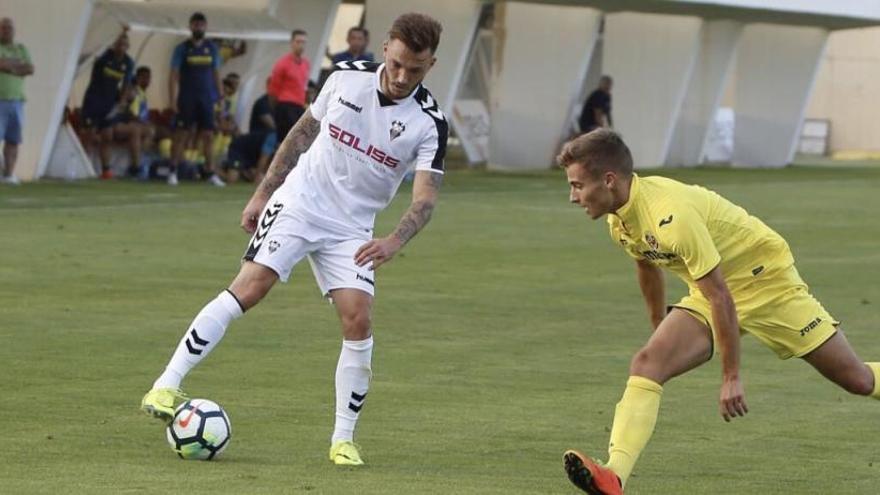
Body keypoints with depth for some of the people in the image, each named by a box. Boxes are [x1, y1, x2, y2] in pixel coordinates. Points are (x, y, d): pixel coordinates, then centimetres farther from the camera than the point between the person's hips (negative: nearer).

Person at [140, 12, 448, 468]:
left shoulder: (428, 123, -12)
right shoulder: (347, 76, -7)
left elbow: (425, 197, -16)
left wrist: (394, 241, -36)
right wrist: (261, 194, 9)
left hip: (350, 229, 1)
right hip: (298, 202, -1)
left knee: (359, 320, -13)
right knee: (250, 285, -18)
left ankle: (343, 439, 1)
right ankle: (167, 385, -19)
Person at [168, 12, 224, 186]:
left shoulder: (211, 48, 9)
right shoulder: (182, 49, -1)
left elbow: (216, 74, 13)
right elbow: (174, 76, -3)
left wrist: (220, 97, 7)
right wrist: (173, 100, -11)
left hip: (206, 99, 3)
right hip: (187, 99, -3)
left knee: (208, 136, 1)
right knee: (181, 134, -3)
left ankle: (210, 173, 3)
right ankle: (173, 172, 2)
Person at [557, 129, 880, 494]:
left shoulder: (670, 216, -34)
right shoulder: (619, 218, -8)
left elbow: (721, 297, -31)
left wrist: (731, 377, -26)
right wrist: (659, 328, 26)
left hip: (767, 282, -7)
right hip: (708, 294, 7)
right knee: (646, 363, -18)